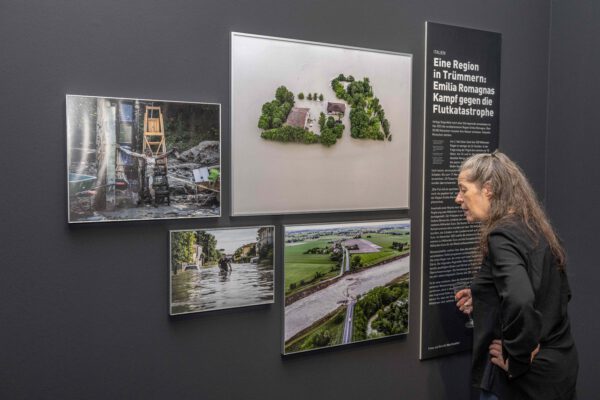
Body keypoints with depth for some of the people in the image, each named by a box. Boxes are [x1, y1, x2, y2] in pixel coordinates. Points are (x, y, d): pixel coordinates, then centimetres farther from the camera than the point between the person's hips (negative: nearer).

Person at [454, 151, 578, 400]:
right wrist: (482, 300, 9)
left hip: (527, 378, -8)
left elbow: (520, 302, -36)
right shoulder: (535, 229, 6)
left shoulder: (502, 236, -20)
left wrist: (516, 360, -21)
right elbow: (561, 293, 16)